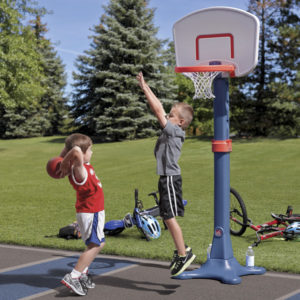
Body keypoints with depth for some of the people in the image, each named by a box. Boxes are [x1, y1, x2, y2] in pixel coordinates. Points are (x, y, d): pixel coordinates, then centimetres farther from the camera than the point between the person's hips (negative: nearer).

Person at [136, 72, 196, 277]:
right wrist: (145, 87, 10)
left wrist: (144, 87, -12)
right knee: (168, 217, 14)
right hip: (166, 178, 10)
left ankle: (184, 254, -2)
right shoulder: (171, 130, 10)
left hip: (171, 178, -10)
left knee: (170, 217, -8)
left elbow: (158, 110, -16)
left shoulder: (175, 131, -13)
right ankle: (181, 250, 24)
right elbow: (157, 108, 13)